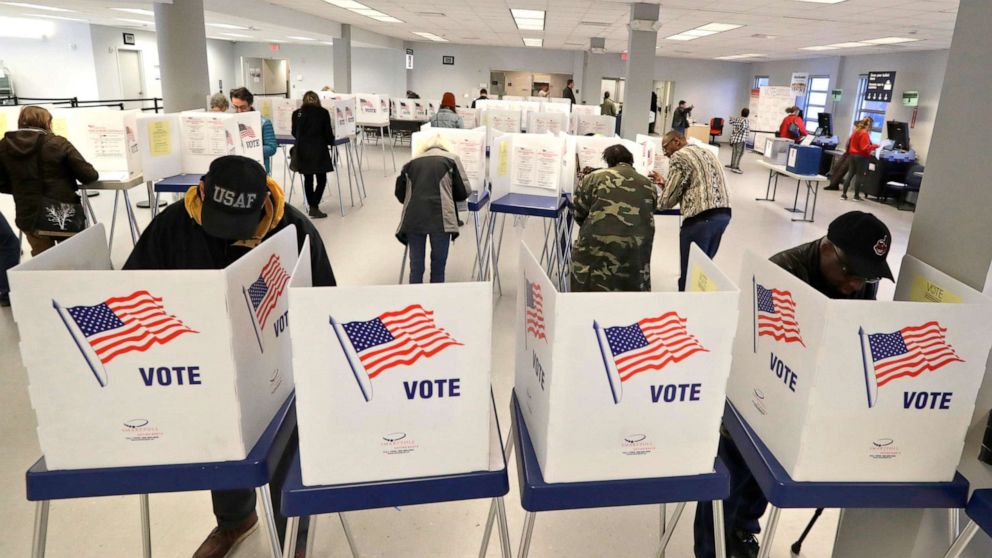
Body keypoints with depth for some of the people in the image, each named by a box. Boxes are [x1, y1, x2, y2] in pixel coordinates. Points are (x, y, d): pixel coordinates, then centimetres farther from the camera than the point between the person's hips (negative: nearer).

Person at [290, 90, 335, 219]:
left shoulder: (296, 113, 9)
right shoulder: (323, 112, 3)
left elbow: (294, 133, 15)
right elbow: (328, 134, 2)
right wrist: (330, 141, 23)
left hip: (301, 150, 3)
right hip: (318, 150, -3)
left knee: (308, 178, 15)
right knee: (321, 179, 5)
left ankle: (311, 206, 21)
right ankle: (314, 207, -4)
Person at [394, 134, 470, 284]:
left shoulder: (411, 162, 22)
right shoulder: (451, 158, 15)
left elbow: (400, 194, 23)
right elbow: (464, 191, 12)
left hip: (413, 218, 3)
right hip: (439, 218, -2)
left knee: (416, 266, 11)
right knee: (438, 265, 9)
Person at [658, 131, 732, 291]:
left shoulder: (678, 156, -1)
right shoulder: (706, 151, 25)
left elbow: (667, 200, -4)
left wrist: (655, 201, 17)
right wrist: (665, 184, 32)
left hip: (701, 217, -8)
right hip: (724, 214, 9)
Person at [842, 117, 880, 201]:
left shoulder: (855, 131, 7)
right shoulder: (865, 133, -17)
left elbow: (851, 143, 16)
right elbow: (865, 148, -19)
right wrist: (874, 146, -8)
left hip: (853, 155, 8)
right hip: (861, 157, -8)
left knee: (850, 174, 9)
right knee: (859, 176, 0)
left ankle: (844, 194, 7)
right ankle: (856, 196, 6)